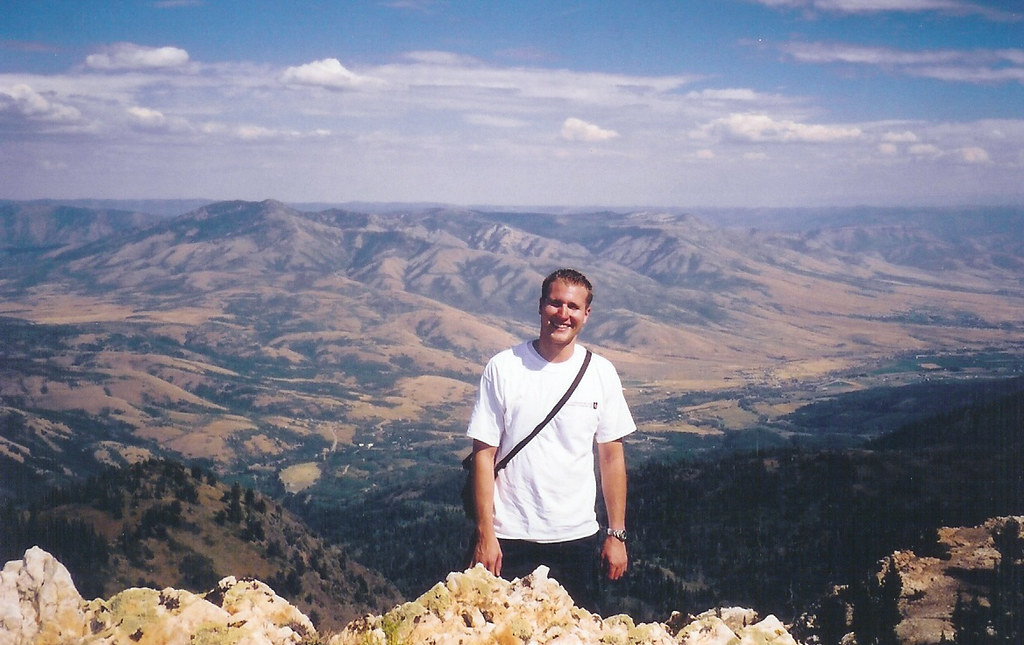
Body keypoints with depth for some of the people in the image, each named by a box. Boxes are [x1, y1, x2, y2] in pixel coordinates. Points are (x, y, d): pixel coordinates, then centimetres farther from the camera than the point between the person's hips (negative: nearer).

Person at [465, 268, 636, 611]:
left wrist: (616, 534, 4)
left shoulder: (601, 372, 1)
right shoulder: (503, 368, -5)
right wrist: (485, 534, -8)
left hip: (578, 538, 2)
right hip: (511, 538, -2)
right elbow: (484, 454, -4)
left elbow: (612, 457, 5)